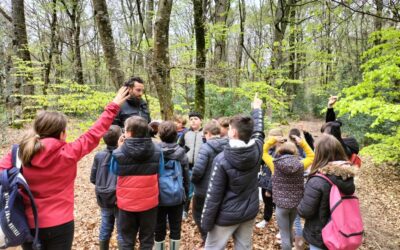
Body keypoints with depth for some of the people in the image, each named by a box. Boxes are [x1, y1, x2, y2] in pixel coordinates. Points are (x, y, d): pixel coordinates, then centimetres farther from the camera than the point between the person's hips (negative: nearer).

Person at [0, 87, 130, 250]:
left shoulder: (19, 153, -8)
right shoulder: (68, 153, -16)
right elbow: (94, 134, -9)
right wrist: (113, 106, -1)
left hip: (29, 225, 3)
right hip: (60, 224, -3)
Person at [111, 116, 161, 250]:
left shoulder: (119, 152, -16)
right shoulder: (156, 150, -9)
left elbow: (115, 172, 2)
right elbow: (159, 173, 2)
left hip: (126, 202, -1)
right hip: (149, 201, 1)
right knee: (147, 239, 17)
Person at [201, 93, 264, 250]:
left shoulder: (222, 159, -22)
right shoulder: (257, 150, -10)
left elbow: (213, 196, -18)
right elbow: (258, 132, 14)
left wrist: (206, 223, -7)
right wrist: (257, 109, 29)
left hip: (227, 215, -5)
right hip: (250, 212, 5)